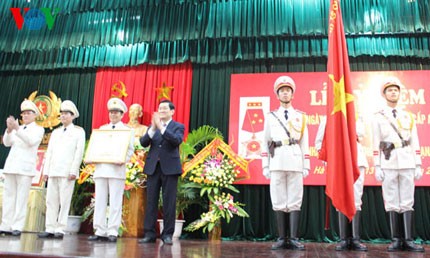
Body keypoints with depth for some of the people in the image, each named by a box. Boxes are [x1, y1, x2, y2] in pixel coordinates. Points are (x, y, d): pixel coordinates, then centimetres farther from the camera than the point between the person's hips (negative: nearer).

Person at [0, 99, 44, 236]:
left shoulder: (38, 129, 7)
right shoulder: (17, 129, 21)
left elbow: (31, 141, -13)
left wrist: (17, 128, -24)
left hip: (25, 168, -5)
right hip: (11, 166, 5)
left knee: (21, 197, -8)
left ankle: (17, 227, -6)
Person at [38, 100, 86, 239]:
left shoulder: (79, 131, 4)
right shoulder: (55, 132, 22)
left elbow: (79, 152, -4)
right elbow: (49, 152, 18)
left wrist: (73, 171, -12)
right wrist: (46, 170, 9)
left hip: (67, 172, -6)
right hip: (53, 171, 6)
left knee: (64, 201, -5)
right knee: (51, 200, 4)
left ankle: (60, 229, 0)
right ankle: (50, 229, 9)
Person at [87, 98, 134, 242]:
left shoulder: (128, 130, 9)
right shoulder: (102, 128, 22)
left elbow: (130, 150, 0)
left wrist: (123, 160, -18)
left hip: (117, 169, -4)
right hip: (100, 169, 4)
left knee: (115, 202, -4)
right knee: (100, 201, 3)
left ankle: (112, 233, 0)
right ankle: (100, 231, 9)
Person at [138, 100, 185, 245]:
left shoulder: (178, 127, 5)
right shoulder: (152, 126, 15)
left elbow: (177, 141, -16)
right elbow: (143, 143, 2)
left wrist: (161, 127, -20)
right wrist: (153, 128, -13)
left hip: (170, 168, -3)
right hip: (153, 167, 4)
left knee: (169, 202, -1)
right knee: (151, 201, 4)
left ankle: (167, 234, 7)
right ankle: (149, 234, 10)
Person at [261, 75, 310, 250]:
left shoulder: (300, 116, 15)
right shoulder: (270, 116, 14)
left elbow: (304, 143, 11)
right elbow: (265, 142, 9)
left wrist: (306, 165, 4)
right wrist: (265, 165, 2)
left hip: (295, 162, 0)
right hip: (277, 162, 0)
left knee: (295, 201, -2)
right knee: (279, 201, 0)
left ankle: (293, 238, 2)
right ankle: (282, 238, 5)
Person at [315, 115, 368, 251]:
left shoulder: (357, 117, 19)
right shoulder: (328, 118, 16)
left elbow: (360, 134, -3)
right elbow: (319, 142, 10)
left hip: (357, 160, 1)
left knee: (356, 200, -4)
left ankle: (355, 239, -1)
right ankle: (343, 239, 1)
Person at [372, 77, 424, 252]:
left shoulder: (408, 116, 14)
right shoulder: (378, 117, 7)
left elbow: (415, 143, 10)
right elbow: (376, 144, 1)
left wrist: (418, 165, 4)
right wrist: (377, 167, -5)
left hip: (407, 163, 2)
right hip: (388, 164, -2)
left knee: (407, 202, 1)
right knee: (392, 202, 0)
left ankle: (408, 240, 5)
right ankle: (396, 240, 7)